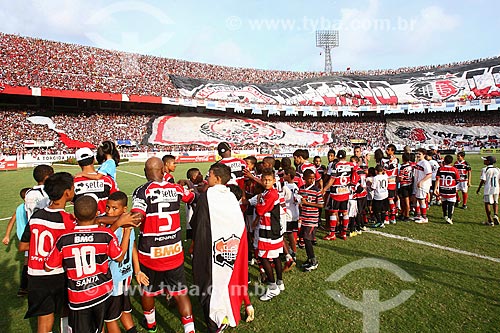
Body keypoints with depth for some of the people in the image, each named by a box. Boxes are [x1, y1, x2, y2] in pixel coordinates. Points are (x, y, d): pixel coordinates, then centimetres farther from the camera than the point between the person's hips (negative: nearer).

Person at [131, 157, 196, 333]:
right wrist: (189, 186, 43)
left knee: (147, 290, 24)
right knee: (180, 293, 14)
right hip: (174, 252, 2)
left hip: (150, 253, -2)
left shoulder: (142, 191, -14)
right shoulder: (176, 189, -1)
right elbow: (193, 197, 20)